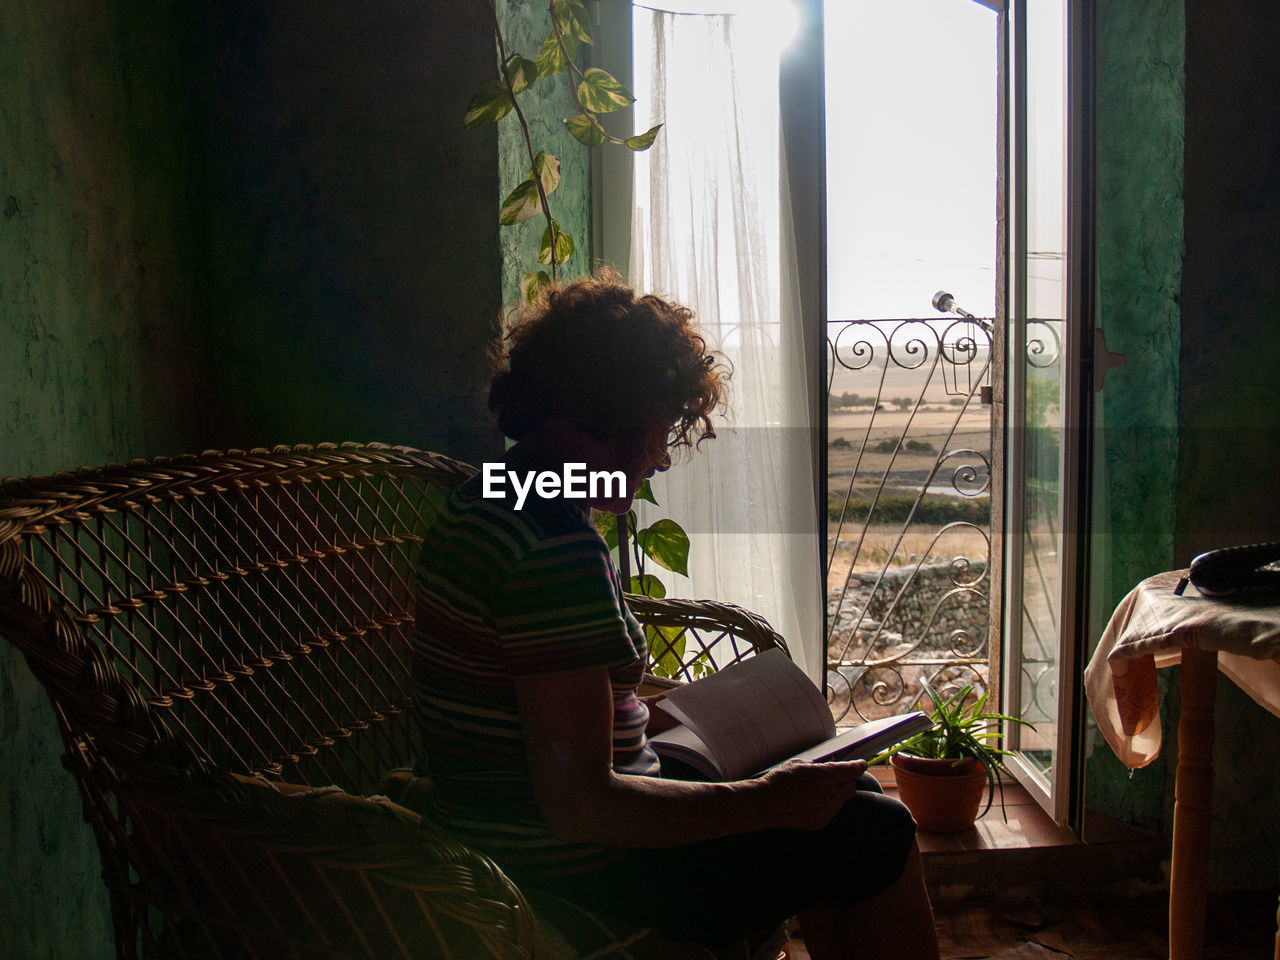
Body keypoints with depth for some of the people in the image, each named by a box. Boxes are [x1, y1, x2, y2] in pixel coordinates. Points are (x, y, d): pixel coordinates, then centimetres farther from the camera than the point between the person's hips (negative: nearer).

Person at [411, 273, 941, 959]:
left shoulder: (492, 498, 7)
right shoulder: (557, 547, -27)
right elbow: (579, 805, -27)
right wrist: (765, 803, -19)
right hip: (579, 873, -10)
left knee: (846, 786, 19)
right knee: (878, 833, 1)